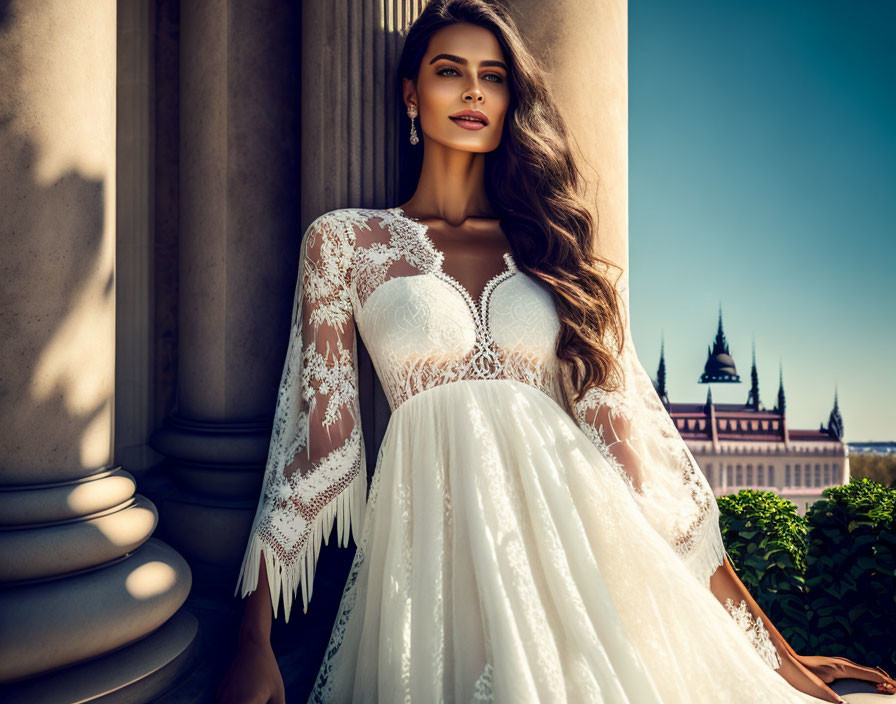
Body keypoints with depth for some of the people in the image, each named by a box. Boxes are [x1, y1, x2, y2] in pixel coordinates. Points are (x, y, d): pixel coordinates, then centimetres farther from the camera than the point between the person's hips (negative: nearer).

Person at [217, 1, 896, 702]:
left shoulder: (552, 246, 11)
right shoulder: (345, 238, 7)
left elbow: (637, 433, 7)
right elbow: (315, 429, 2)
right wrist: (255, 644, -3)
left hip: (572, 535, 2)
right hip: (431, 542, -1)